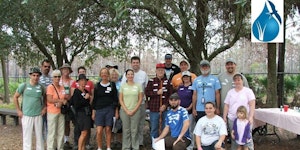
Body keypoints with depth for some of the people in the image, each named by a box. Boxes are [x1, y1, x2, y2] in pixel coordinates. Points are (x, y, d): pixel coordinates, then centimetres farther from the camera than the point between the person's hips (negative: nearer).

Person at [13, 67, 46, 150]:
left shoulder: (41, 87, 1)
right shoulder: (24, 86, -6)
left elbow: (45, 97, 18)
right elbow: (15, 97, 3)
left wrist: (44, 107, 6)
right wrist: (18, 110, 0)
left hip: (38, 115, 3)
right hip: (26, 115, -2)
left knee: (39, 136, 12)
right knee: (27, 136, 3)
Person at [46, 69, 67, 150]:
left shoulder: (62, 87, 12)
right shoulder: (50, 87, -8)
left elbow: (64, 98, 10)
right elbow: (49, 100, -16)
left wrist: (60, 103, -12)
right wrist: (62, 101, -13)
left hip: (61, 112, 6)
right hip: (52, 112, -6)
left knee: (61, 131, 11)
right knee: (52, 132, -2)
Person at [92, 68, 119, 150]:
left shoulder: (112, 85, 5)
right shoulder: (97, 86, 6)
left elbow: (115, 99, 7)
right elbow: (94, 100, 8)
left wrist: (116, 111, 2)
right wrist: (93, 112, 5)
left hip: (110, 110, 0)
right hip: (99, 110, 0)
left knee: (108, 130, 4)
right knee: (99, 131, -7)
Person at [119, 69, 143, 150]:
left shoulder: (138, 85, 2)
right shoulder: (123, 86, 4)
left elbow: (140, 99, 1)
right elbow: (120, 99, 3)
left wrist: (134, 110, -7)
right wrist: (126, 110, -6)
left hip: (135, 111, 0)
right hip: (124, 111, 1)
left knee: (134, 130, 3)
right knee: (126, 130, 6)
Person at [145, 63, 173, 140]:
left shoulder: (168, 82, 4)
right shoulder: (151, 81, 2)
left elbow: (171, 95, 1)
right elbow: (146, 93, -3)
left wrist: (165, 105, -9)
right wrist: (157, 93, -13)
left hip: (165, 109, 1)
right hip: (154, 109, -1)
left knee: (164, 128, 8)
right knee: (154, 128, 5)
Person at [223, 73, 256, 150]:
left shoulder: (248, 91, 2)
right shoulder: (230, 92, 12)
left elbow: (252, 105, -4)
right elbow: (226, 105, 11)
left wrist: (251, 117, -13)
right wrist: (224, 117, 5)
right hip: (232, 119, 3)